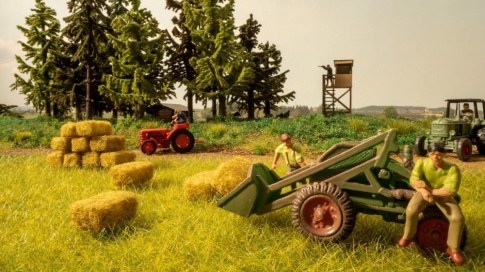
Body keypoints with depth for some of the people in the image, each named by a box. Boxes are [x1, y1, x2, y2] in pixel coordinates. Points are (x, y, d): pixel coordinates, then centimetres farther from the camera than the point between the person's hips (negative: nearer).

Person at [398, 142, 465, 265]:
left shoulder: (453, 169, -22)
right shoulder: (422, 162, -16)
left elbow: (450, 191, -29)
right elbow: (413, 180, -19)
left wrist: (431, 190, -25)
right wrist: (423, 191, -38)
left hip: (443, 197, 0)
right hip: (424, 193, 0)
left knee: (458, 218, -23)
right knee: (411, 211, -29)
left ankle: (453, 248, 2)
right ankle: (408, 236, 2)